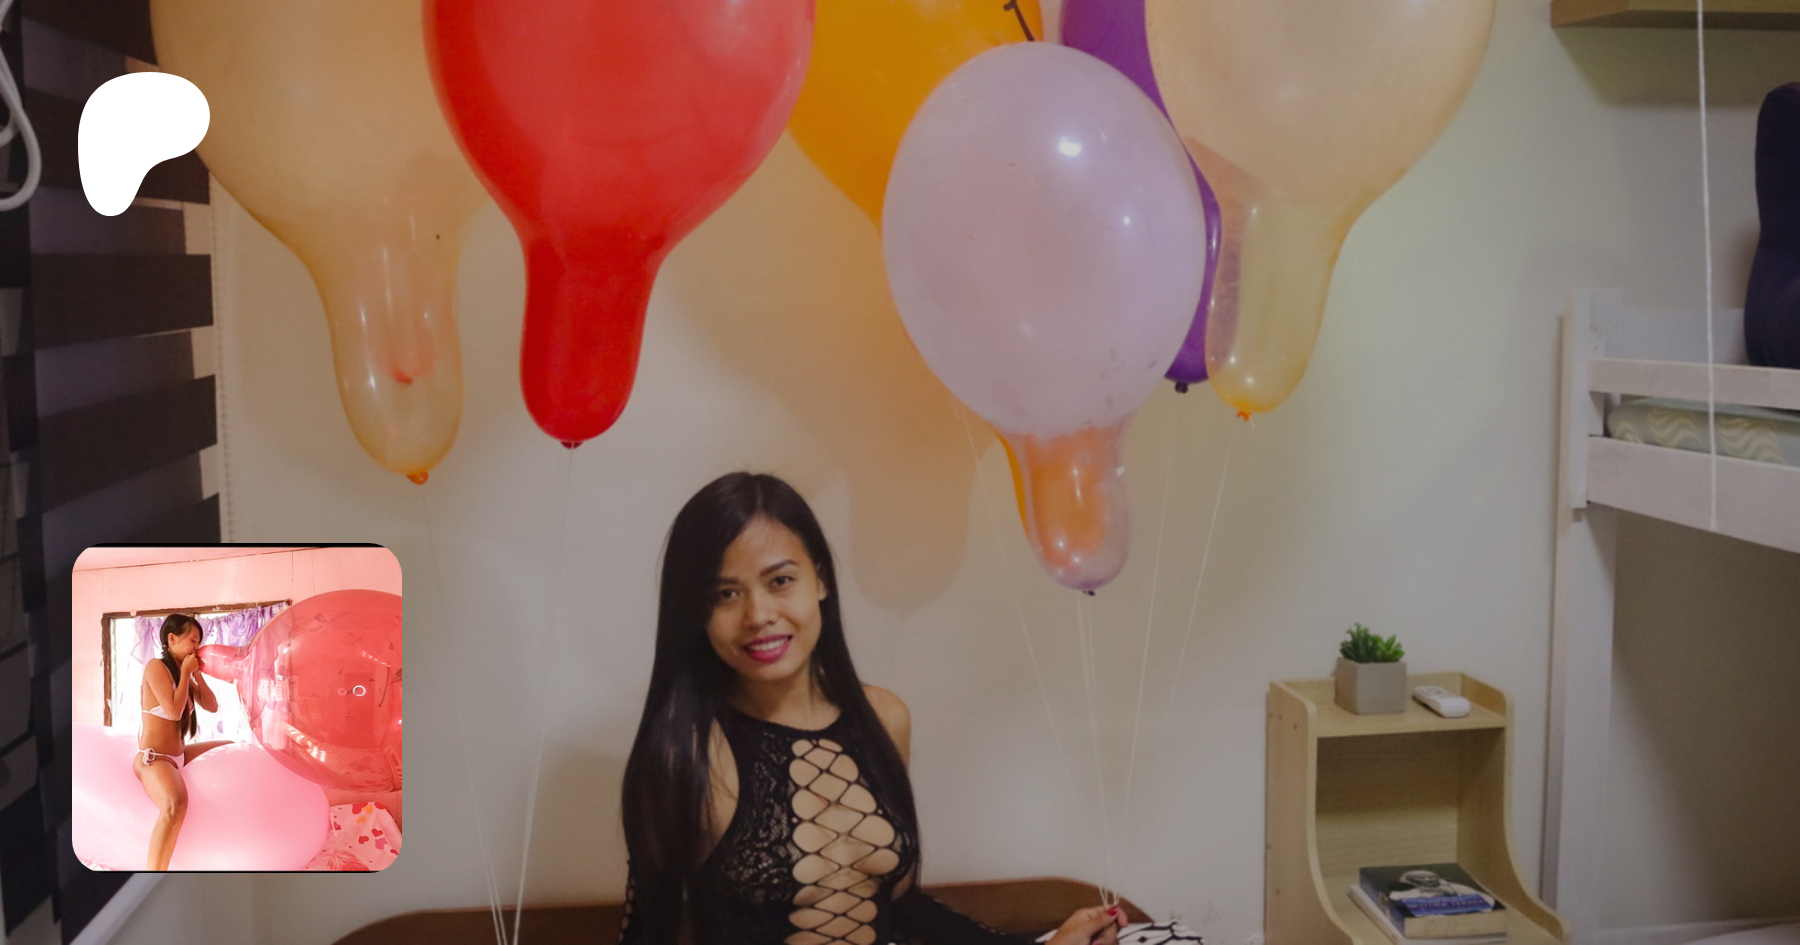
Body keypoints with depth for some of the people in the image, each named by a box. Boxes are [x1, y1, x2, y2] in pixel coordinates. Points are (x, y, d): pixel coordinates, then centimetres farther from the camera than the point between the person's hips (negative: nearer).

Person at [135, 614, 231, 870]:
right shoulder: (156, 667, -13)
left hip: (178, 756, 10)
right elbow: (174, 711, -22)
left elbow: (212, 707, 14)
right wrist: (185, 673, -12)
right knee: (176, 803, -39)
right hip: (153, 758, -10)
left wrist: (197, 674, 3)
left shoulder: (182, 672, 10)